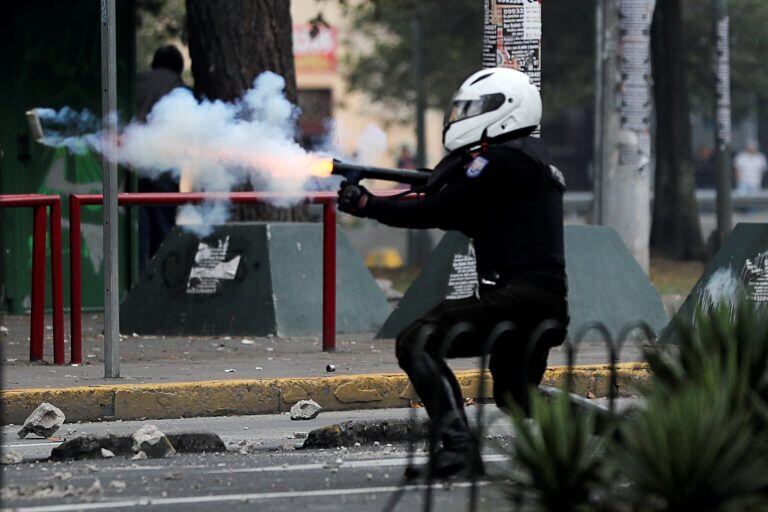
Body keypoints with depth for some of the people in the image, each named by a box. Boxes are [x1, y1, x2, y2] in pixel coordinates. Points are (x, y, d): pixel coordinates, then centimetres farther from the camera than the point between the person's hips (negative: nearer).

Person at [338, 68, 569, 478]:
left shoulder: (501, 161, -10)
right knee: (514, 397, 27)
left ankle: (458, 448, -26)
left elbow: (436, 212, -11)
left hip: (515, 297, -10)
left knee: (417, 343, -16)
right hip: (546, 303, 10)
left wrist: (367, 206, -3)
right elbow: (470, 223, 24)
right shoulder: (532, 159, 21)